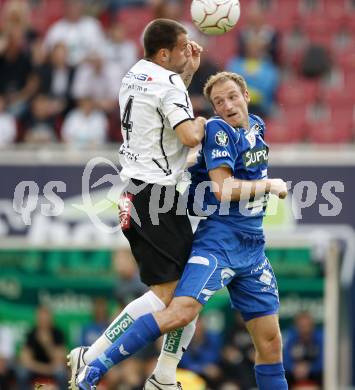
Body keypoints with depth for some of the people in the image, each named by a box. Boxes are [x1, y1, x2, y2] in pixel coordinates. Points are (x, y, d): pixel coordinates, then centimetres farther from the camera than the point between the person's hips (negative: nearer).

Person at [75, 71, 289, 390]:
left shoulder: (257, 127, 14)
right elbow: (223, 190, -18)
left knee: (270, 344, 5)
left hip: (253, 247, 8)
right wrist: (270, 185, -7)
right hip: (219, 241, -8)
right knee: (181, 312, -25)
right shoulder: (219, 130, -8)